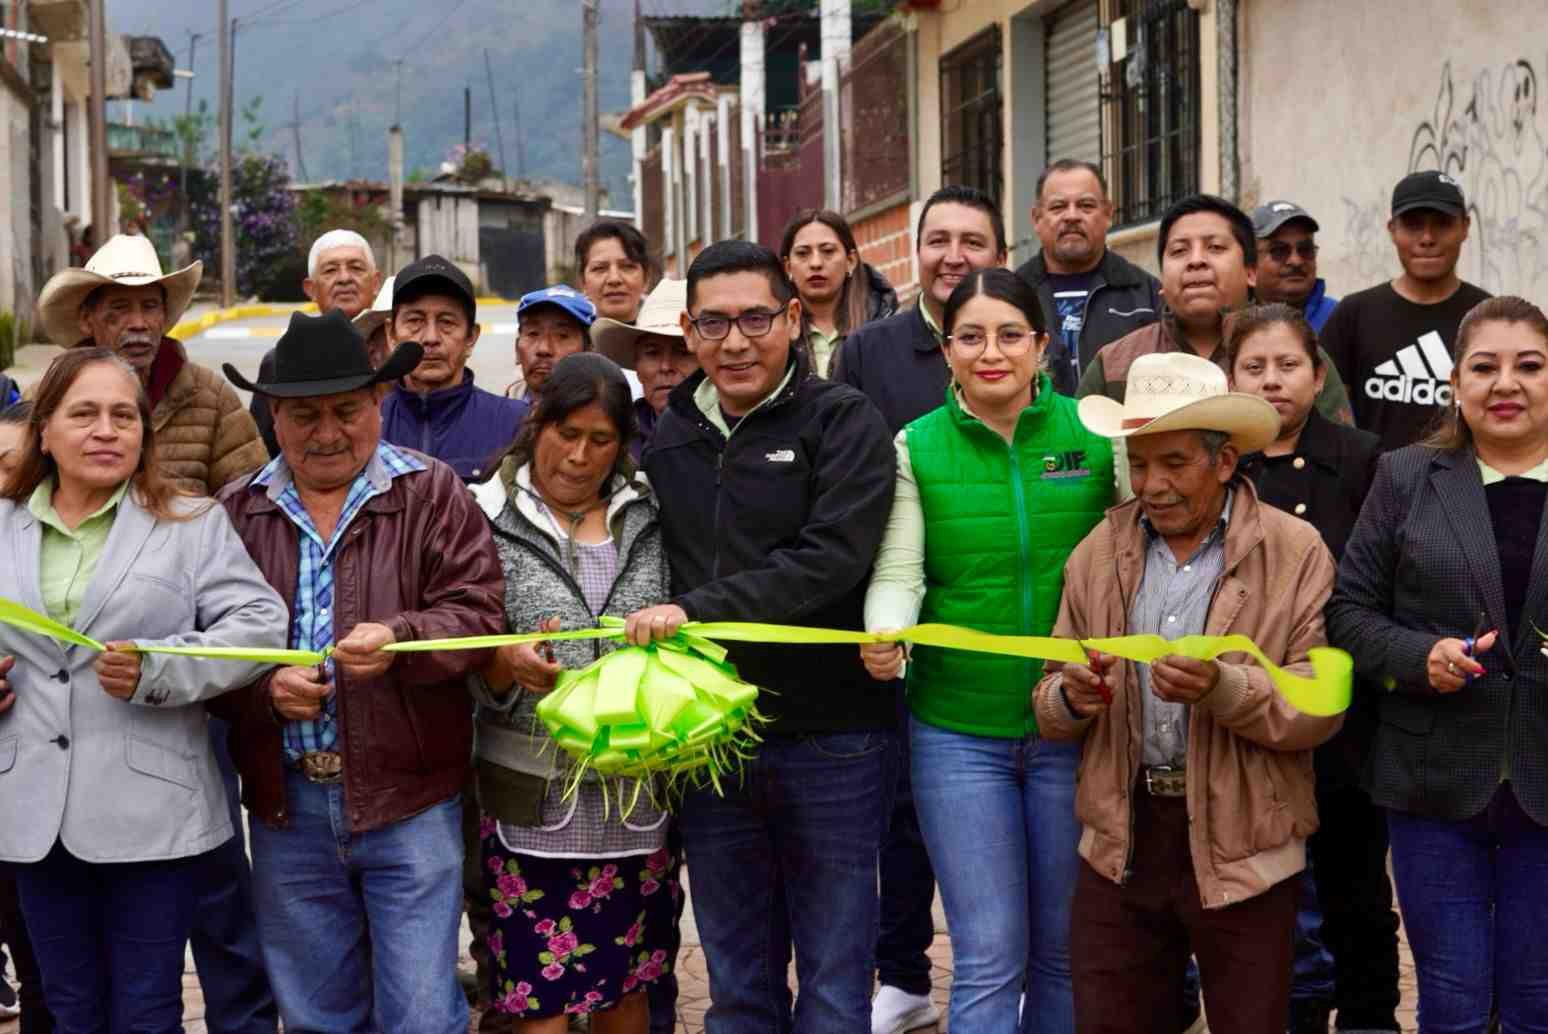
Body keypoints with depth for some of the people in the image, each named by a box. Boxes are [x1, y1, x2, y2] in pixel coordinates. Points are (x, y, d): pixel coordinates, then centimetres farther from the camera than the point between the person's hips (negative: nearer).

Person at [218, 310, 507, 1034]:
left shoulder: (431, 495, 1)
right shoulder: (238, 512, 7)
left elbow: (477, 613, -8)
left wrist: (400, 639, -26)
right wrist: (265, 687, -13)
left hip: (408, 801, -3)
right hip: (287, 806, 3)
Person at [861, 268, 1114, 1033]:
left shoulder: (1095, 433, 0)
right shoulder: (917, 446, 0)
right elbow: (897, 571, -7)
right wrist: (885, 638, -25)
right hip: (958, 731, -1)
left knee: (1065, 950, 12)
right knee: (989, 957, 0)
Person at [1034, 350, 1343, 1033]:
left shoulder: (1296, 553, -4)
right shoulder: (1099, 552, 7)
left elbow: (1320, 711, -11)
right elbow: (1049, 712, 9)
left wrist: (1222, 689, -27)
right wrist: (1071, 696, -14)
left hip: (1242, 851, -3)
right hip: (1121, 847, 3)